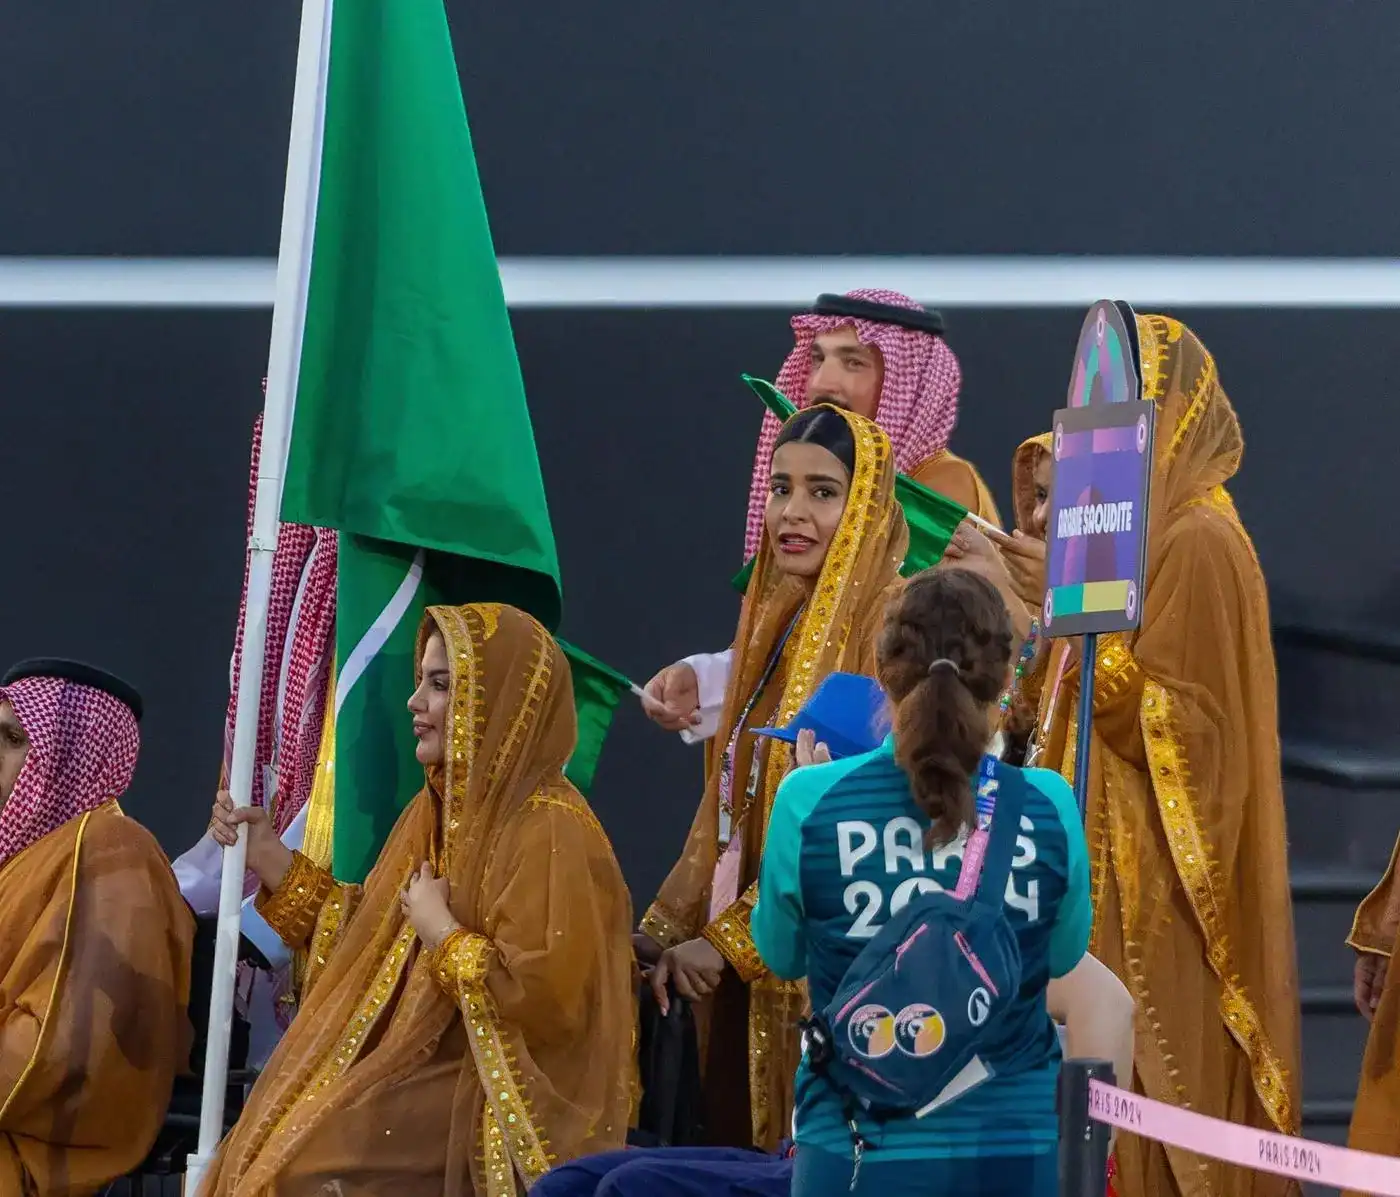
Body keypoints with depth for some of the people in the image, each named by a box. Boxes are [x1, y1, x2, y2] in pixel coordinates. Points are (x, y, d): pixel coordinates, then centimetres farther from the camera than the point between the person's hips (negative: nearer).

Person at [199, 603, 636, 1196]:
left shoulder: (550, 831, -17)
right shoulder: (439, 810, 11)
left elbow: (544, 997, -25)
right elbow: (366, 935, 18)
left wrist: (439, 930, -14)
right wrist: (267, 856, 10)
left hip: (489, 1113, -8)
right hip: (424, 1077, 8)